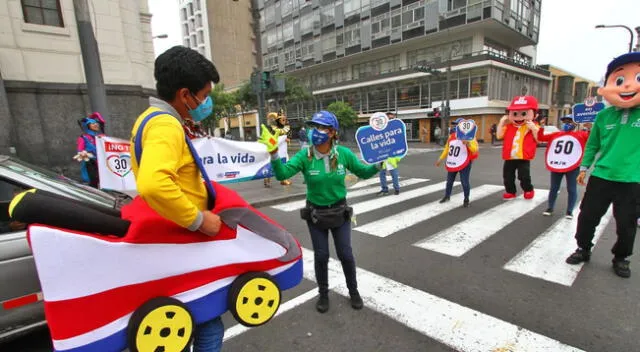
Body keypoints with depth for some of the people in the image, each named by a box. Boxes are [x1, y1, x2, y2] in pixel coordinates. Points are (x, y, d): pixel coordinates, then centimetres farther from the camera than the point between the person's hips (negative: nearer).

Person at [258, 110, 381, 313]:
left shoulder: (344, 154, -12)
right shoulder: (304, 156, -15)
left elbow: (363, 172, 0)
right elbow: (282, 174, -26)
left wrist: (379, 165, -17)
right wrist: (273, 152, -40)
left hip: (340, 212, 1)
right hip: (315, 214, 0)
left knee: (346, 254, 11)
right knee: (321, 256, 12)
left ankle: (353, 291, 38)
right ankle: (323, 294, 36)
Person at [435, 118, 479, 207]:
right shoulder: (451, 135, 4)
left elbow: (475, 149, -21)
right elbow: (447, 148, 16)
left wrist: (468, 144, -40)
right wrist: (440, 159, 16)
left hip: (464, 163, -6)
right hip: (451, 162, 6)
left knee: (464, 182, -2)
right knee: (449, 180, 17)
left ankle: (466, 199, 18)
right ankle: (447, 196, 36)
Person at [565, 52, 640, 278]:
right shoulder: (604, 115, -1)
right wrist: (584, 167, 7)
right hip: (601, 177, 1)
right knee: (587, 216, 7)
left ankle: (621, 258, 32)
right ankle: (583, 249, 27)